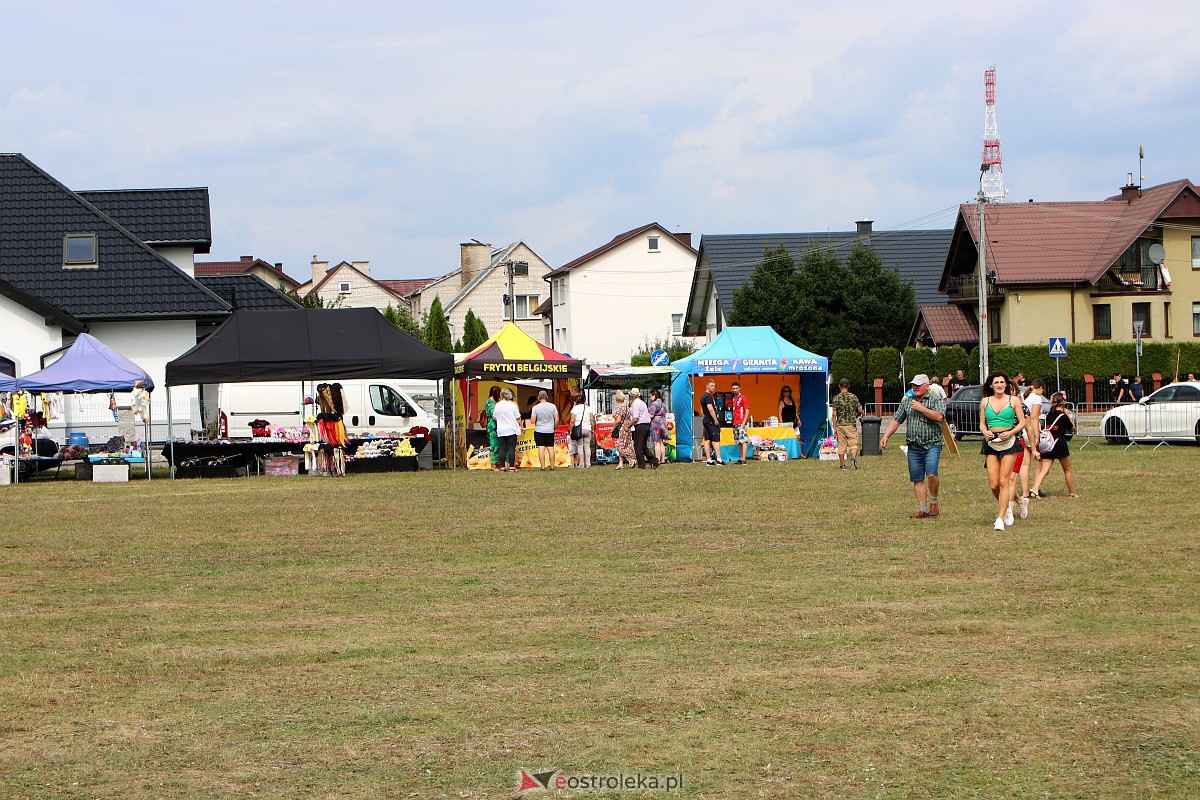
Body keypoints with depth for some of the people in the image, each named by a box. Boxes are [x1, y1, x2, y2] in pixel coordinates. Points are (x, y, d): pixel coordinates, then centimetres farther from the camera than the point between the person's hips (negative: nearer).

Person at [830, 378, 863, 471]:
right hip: (851, 424, 0)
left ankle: (842, 465, 12)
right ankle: (854, 457, -27)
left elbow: (834, 414, -5)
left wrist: (834, 427, -1)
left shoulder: (836, 398, -2)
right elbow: (860, 411, 2)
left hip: (840, 425, 0)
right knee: (853, 443, 1)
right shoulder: (853, 396, 1)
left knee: (841, 445, 8)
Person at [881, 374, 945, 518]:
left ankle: (934, 502, 0)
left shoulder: (936, 401, 2)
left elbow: (939, 416, -17)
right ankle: (923, 509, 9)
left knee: (931, 474, -21)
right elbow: (896, 420, 13)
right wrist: (886, 436, 2)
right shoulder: (907, 401, 15)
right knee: (917, 480, 3)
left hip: (932, 445, -4)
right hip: (914, 447, 4)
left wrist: (921, 408, -13)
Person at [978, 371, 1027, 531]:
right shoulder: (985, 401, 10)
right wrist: (985, 432, -7)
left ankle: (1000, 518, -9)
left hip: (1008, 442, -3)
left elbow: (1022, 422, 3)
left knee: (1004, 481, -9)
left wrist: (1010, 432, -13)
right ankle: (1007, 506, 26)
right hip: (991, 442, 3)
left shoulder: (1013, 400, 3)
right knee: (993, 484, -3)